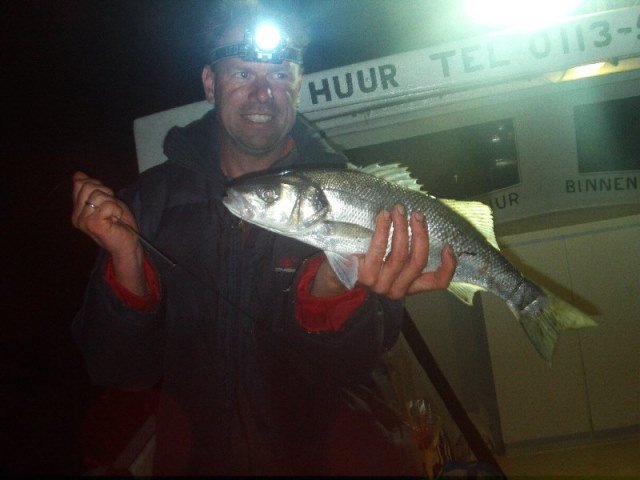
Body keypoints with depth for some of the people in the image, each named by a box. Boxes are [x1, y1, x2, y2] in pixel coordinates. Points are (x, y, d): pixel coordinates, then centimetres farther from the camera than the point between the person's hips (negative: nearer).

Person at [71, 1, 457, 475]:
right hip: (200, 455, 2)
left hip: (334, 451, -1)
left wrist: (331, 292, -31)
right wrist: (127, 263, -17)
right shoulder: (152, 196, 1)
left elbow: (345, 365, -12)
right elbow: (122, 372, -2)